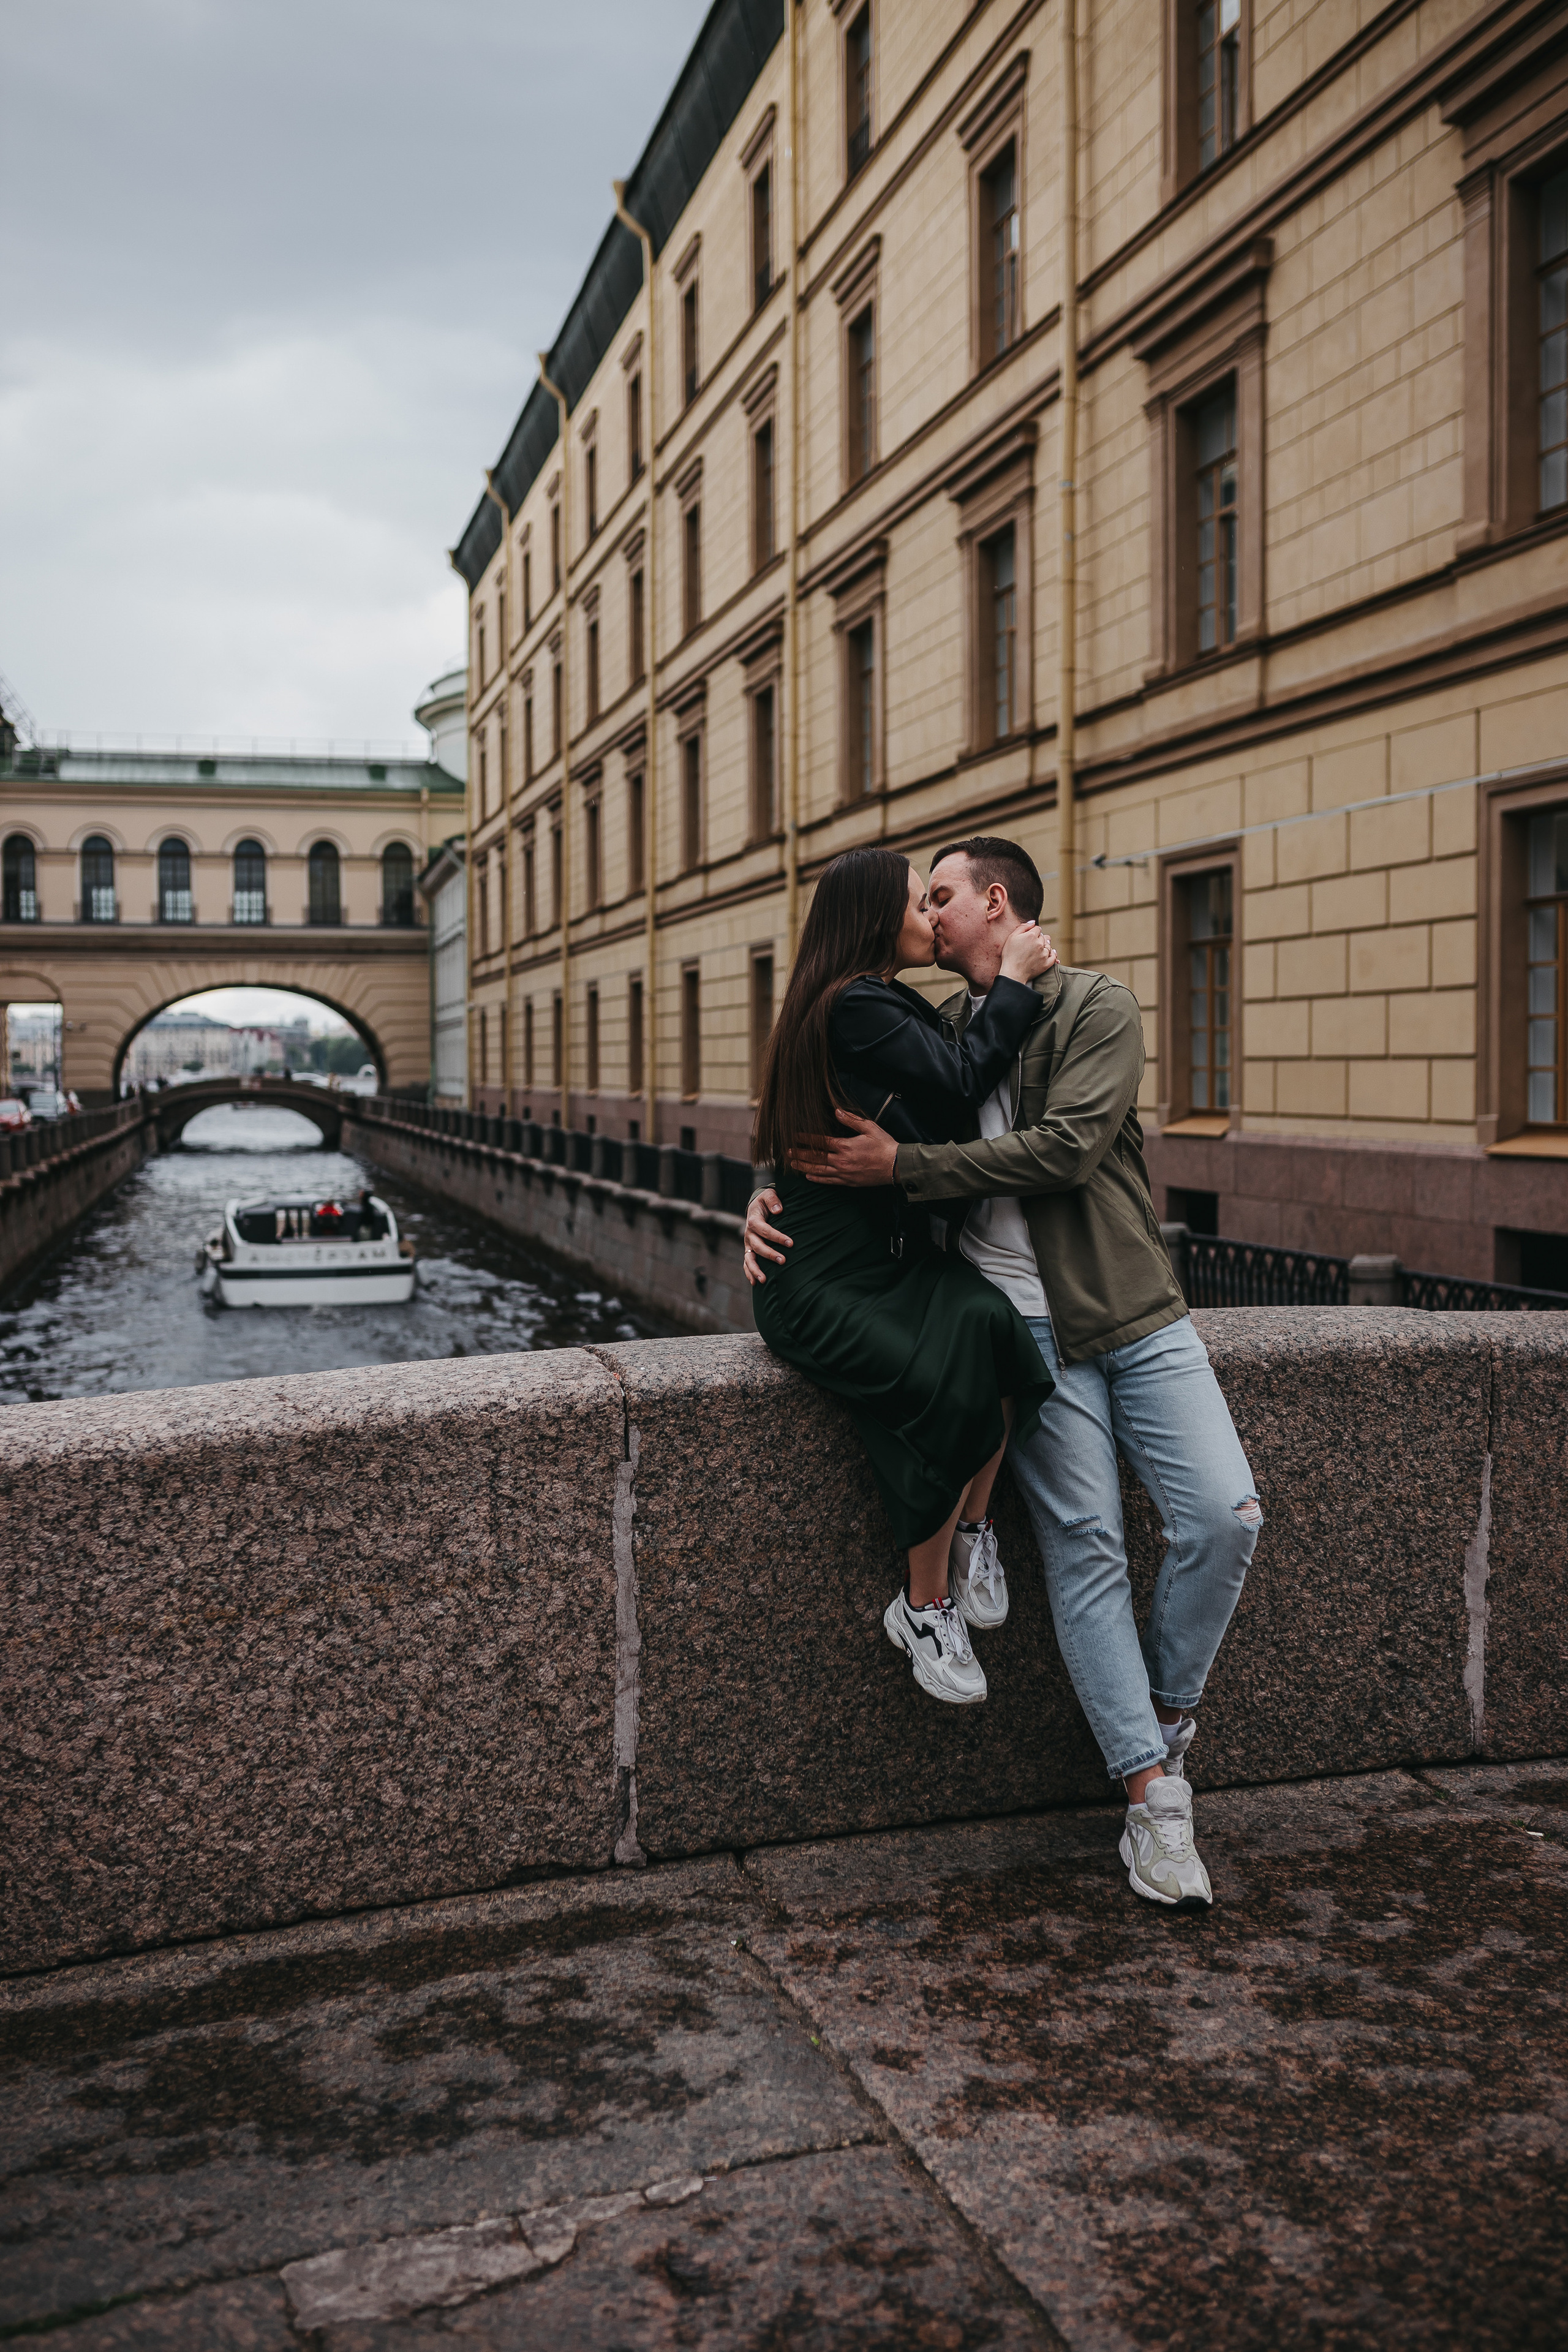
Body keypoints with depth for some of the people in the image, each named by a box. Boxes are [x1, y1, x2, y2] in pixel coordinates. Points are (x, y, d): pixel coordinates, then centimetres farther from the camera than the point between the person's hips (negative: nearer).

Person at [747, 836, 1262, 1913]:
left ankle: (1168, 1708, 14)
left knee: (1227, 1515, -11)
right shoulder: (936, 1035, 12)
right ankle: (1155, 1798, 4)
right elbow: (838, 1146, 19)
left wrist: (900, 1165, -18)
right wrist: (769, 1196, -2)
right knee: (1087, 1546, -5)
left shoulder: (1099, 1007, -1)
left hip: (1137, 1311, -1)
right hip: (1027, 1326, 2)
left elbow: (1066, 1147, -16)